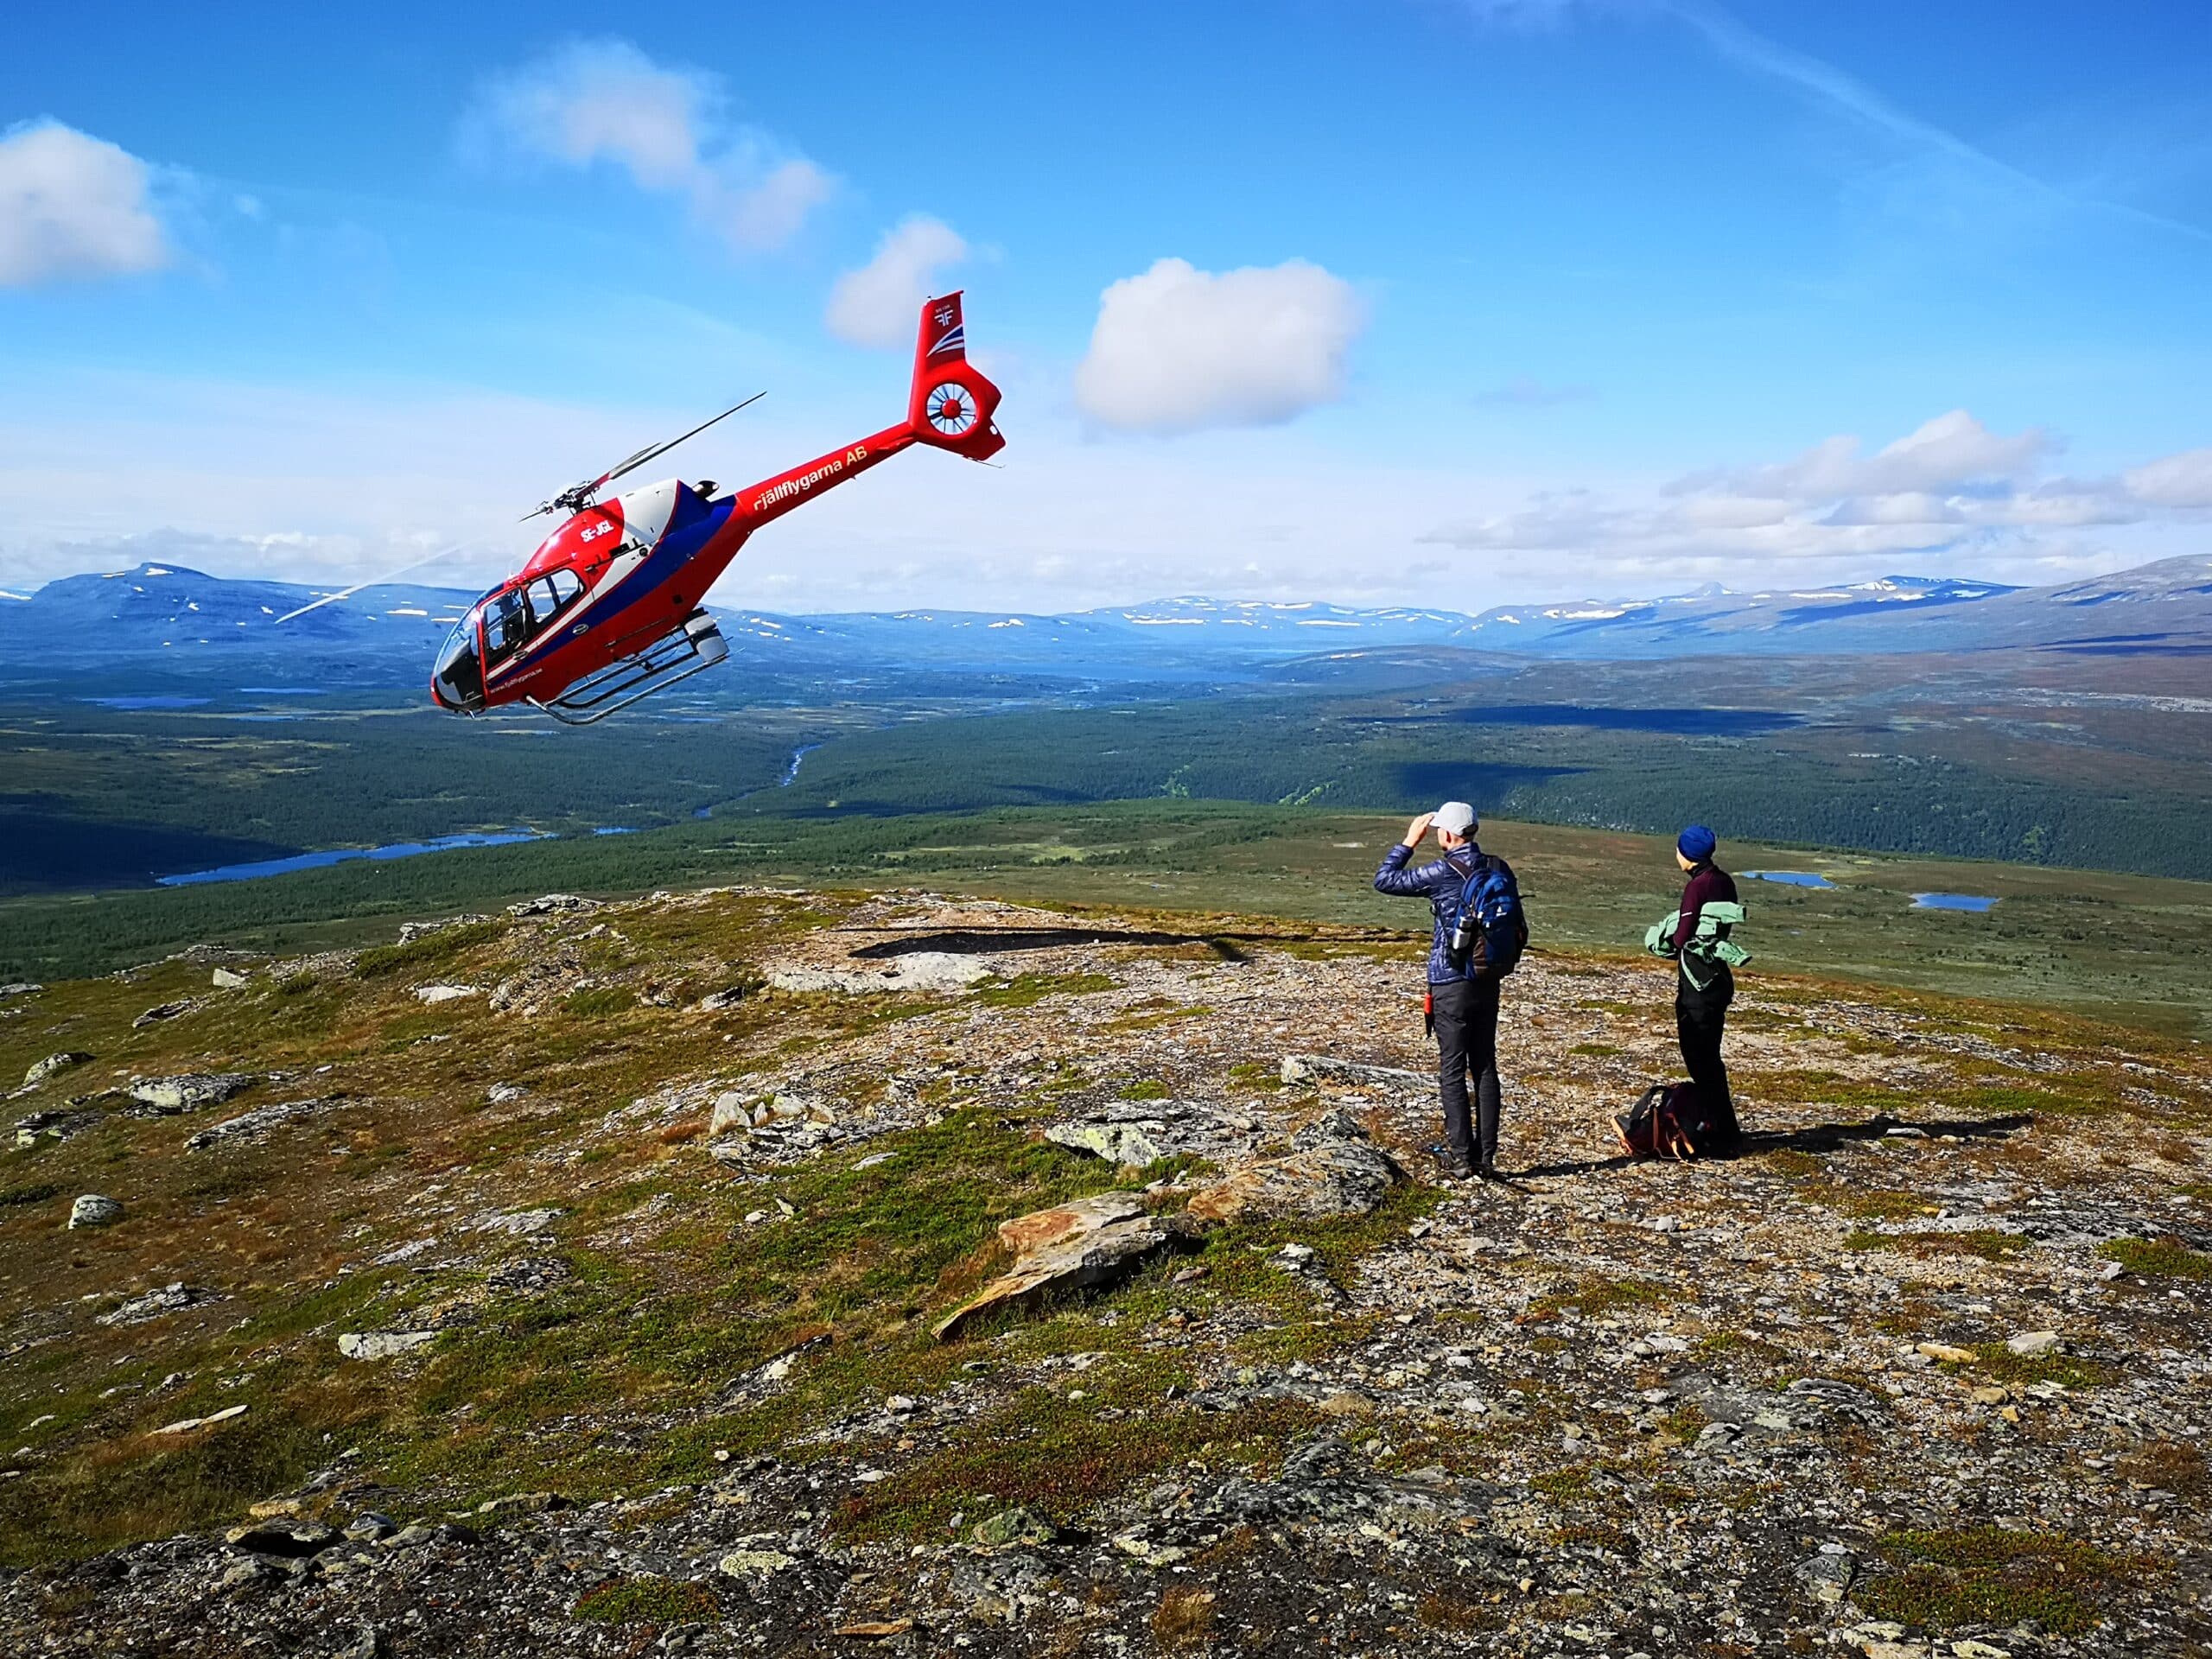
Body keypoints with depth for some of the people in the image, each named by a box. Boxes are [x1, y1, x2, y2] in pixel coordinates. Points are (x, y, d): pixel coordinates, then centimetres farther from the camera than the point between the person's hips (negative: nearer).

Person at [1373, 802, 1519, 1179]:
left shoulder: (1443, 872, -16)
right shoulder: (1500, 869, 3)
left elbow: (1384, 881, -9)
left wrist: (1408, 842, 0)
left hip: (1451, 985, -6)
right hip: (1488, 983, 6)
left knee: (1452, 1071, 1)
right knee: (1486, 1068, 10)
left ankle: (1461, 1156, 3)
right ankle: (1487, 1158, 12)